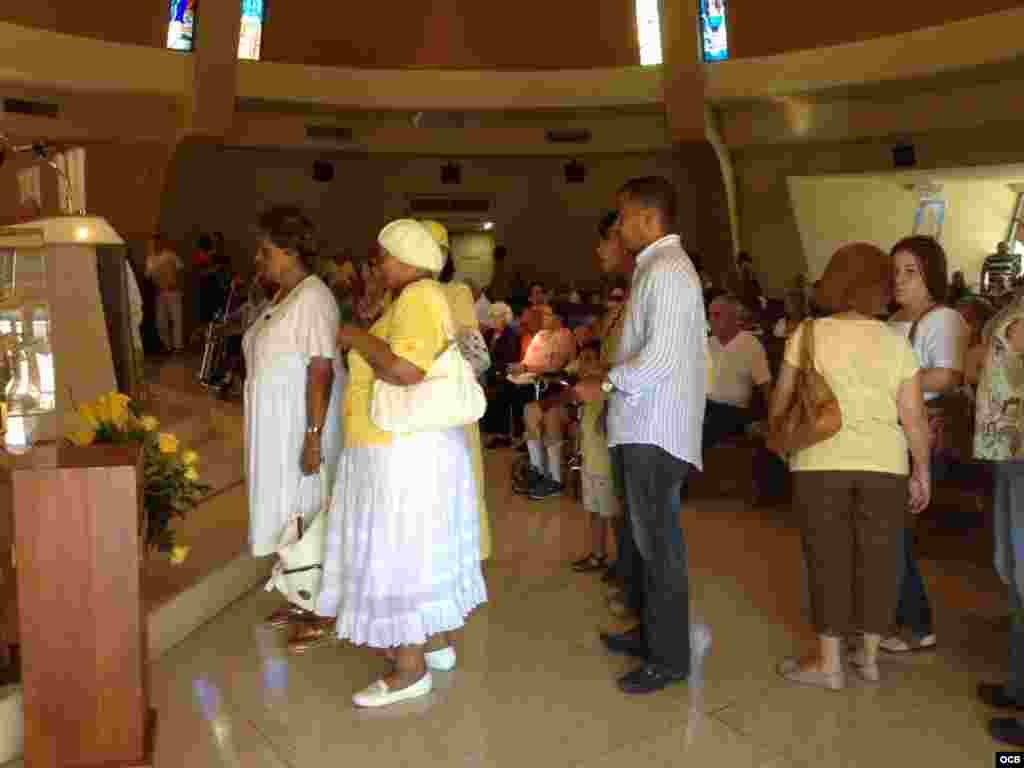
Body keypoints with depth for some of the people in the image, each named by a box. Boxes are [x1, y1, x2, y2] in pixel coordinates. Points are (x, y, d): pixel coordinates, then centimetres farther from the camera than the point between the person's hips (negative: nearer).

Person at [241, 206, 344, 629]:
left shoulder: (312, 298, -18)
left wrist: (314, 436, -26)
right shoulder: (282, 296, 10)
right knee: (289, 509, 16)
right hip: (277, 424, 9)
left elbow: (322, 371, -24)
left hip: (301, 425, -9)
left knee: (306, 511, 1)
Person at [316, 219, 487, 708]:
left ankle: (410, 669, 8)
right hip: (416, 447, 10)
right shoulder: (420, 297, 14)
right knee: (422, 549, 17)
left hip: (403, 452, -10)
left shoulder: (417, 297, -17)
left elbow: (404, 370, -30)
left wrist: (357, 338, -17)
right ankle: (438, 642, 29)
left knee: (399, 554, -2)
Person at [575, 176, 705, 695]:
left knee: (657, 542, -2)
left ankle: (669, 658, 11)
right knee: (641, 537, 18)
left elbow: (660, 356, -22)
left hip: (656, 430, -10)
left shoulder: (667, 270, -14)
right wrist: (610, 382, 12)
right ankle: (650, 633, 33)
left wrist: (606, 384, -13)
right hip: (641, 426, 10)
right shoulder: (656, 267, 17)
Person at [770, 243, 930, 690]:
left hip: (821, 462, -2)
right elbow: (914, 418, 2)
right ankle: (870, 656, 26)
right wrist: (922, 471, 13)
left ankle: (828, 663, 15)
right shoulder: (897, 343, 4)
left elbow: (780, 404, 1)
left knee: (828, 559, 6)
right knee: (877, 560, 13)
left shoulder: (807, 335, -1)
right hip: (883, 464, 2)